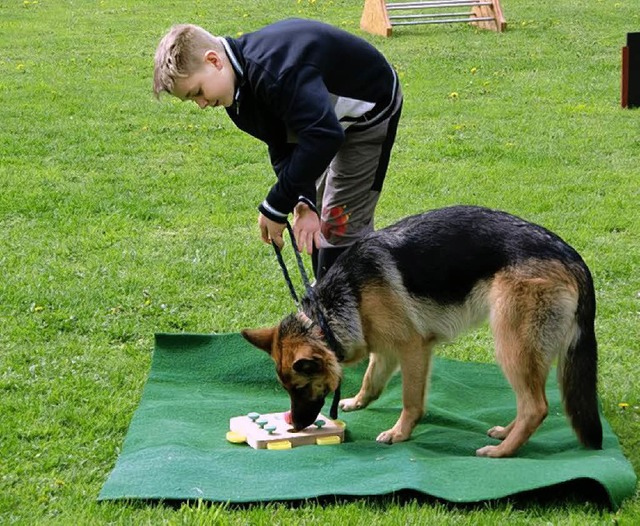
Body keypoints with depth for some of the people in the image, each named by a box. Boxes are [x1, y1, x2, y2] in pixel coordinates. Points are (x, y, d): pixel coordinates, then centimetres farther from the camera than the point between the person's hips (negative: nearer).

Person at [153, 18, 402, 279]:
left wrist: (276, 207, -36)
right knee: (318, 220, 15)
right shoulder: (241, 77, -8)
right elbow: (283, 147, -8)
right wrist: (303, 202, -25)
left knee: (340, 226, -11)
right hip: (330, 117, 9)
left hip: (370, 109, -9)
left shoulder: (273, 70, -39)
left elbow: (322, 136, -44)